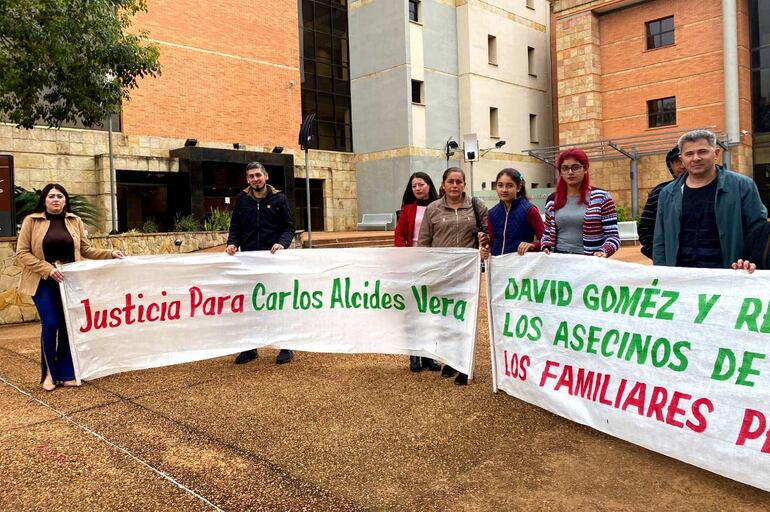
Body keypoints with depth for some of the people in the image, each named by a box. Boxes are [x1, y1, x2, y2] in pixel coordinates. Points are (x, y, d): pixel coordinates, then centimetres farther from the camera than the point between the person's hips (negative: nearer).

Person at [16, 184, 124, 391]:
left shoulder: (75, 221, 7)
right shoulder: (31, 221, -1)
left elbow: (86, 250, 10)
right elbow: (22, 253, -4)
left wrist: (109, 253, -4)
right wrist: (48, 269, -15)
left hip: (70, 280, 3)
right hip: (44, 282, -2)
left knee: (68, 325, 3)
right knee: (50, 324, -8)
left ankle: (66, 374, 14)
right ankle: (49, 372, 13)